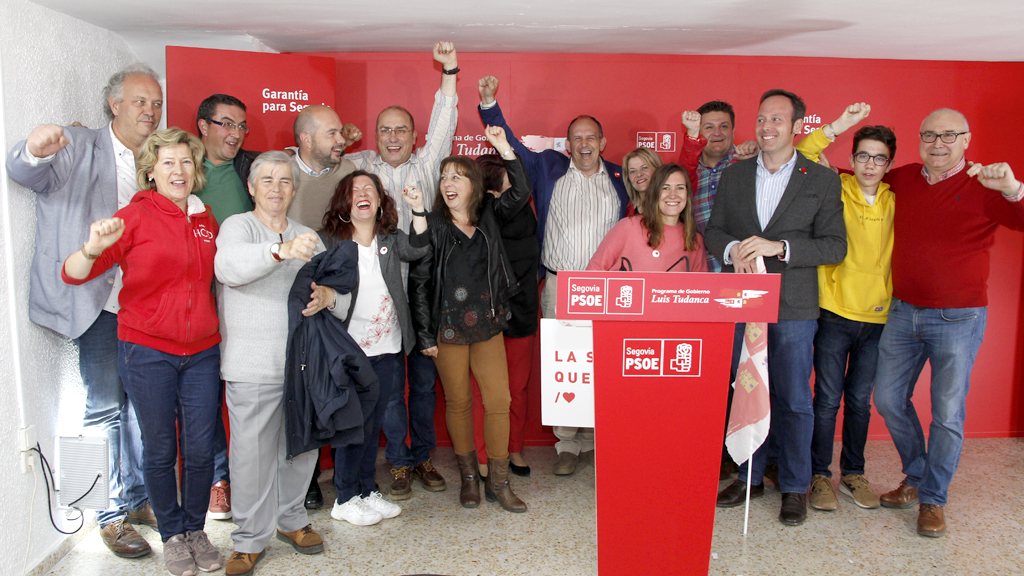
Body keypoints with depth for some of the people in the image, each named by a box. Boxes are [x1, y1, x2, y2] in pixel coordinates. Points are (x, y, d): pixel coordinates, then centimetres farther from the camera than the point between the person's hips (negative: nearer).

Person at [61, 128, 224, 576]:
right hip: (147, 352, -3)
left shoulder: (207, 220, 7)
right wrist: (94, 248, -33)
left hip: (202, 351, 4)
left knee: (200, 449, 9)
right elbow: (73, 274, -13)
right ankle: (172, 534, 28)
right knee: (160, 450, 8)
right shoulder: (136, 216, -7)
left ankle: (196, 529, 30)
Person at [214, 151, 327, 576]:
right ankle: (251, 538, 17)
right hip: (252, 366, -5)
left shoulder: (306, 236, 17)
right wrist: (281, 250, -39)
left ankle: (291, 519, 33)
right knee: (253, 452, 0)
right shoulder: (238, 226, -1)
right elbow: (228, 266, -23)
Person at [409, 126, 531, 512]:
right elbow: (419, 281, -4)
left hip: (488, 325, 3)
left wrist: (504, 148, -13)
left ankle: (498, 482, 12)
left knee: (499, 400, 0)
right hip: (449, 329, -2)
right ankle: (469, 478, 24)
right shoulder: (431, 226, -3)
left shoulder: (489, 216, 6)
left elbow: (521, 192, -6)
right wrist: (427, 334, -7)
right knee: (458, 402, 7)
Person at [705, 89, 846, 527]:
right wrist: (733, 249, -11)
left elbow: (835, 246, -5)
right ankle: (749, 477, 27)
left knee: (793, 400, 4)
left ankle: (794, 487, 20)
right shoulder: (733, 176, 10)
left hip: (793, 306, -3)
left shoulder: (822, 180, 1)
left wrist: (778, 247, -19)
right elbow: (712, 231, 11)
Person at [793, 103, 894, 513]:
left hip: (877, 316, 3)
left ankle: (853, 472, 28)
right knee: (827, 399, 2)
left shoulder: (896, 202, 7)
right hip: (835, 312, -3)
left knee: (860, 400, 13)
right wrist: (838, 126, -18)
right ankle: (820, 475, 17)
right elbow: (799, 159, -14)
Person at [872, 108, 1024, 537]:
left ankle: (932, 501, 19)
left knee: (948, 413, 1)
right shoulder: (902, 179, 5)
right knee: (889, 398, 9)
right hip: (903, 311, 5)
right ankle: (916, 478, 32)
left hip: (958, 318, -4)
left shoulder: (986, 187, -8)